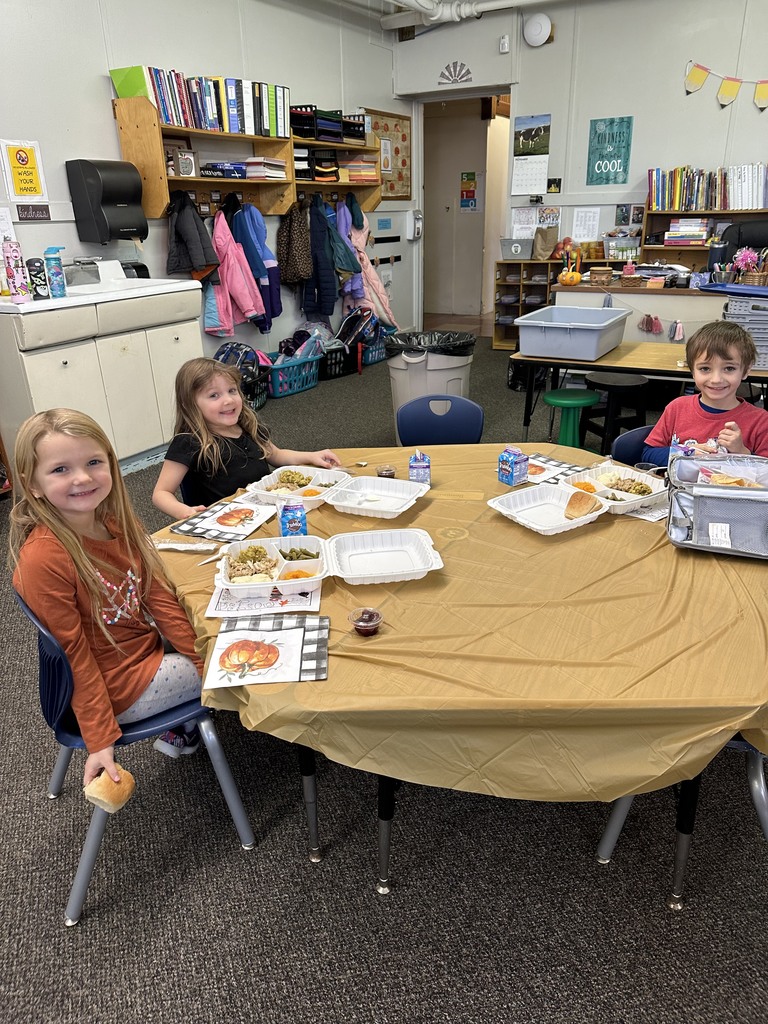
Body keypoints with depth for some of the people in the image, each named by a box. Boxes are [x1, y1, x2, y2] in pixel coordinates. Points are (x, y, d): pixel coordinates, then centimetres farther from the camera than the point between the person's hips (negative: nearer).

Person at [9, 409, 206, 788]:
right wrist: (100, 740, -16)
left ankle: (180, 728, 28)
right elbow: (74, 656, -22)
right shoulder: (42, 558, -28)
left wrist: (205, 660, -6)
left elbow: (158, 596, -3)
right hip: (120, 688, -7)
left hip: (149, 650, 7)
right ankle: (181, 731, 26)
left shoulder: (116, 523, -7)